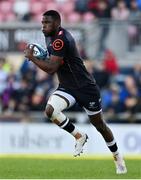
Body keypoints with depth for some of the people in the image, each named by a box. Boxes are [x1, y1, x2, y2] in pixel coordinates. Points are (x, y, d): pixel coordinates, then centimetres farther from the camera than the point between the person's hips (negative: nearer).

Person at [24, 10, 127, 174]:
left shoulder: (61, 40, -25)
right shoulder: (49, 36, 4)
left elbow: (51, 68, -29)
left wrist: (31, 57, -19)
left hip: (86, 88, -7)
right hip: (66, 87, 7)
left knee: (100, 125, 5)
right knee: (50, 110, -21)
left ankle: (118, 158, 25)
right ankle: (79, 136, 0)